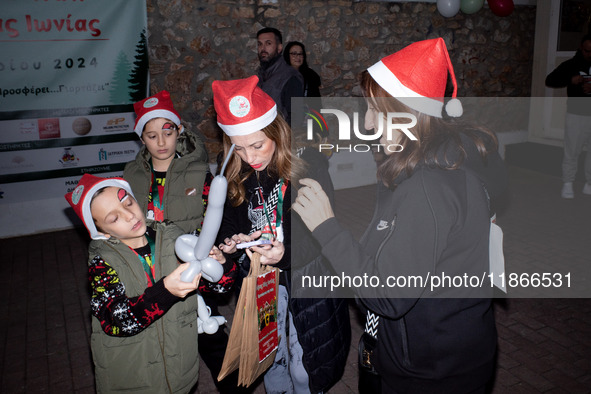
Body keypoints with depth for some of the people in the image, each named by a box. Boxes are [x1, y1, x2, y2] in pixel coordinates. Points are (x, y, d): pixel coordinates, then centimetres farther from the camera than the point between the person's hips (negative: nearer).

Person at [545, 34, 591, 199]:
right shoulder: (571, 65, 1)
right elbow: (549, 80, -4)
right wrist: (571, 80, -20)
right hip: (576, 115, -2)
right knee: (572, 152, -1)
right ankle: (568, 184, 12)